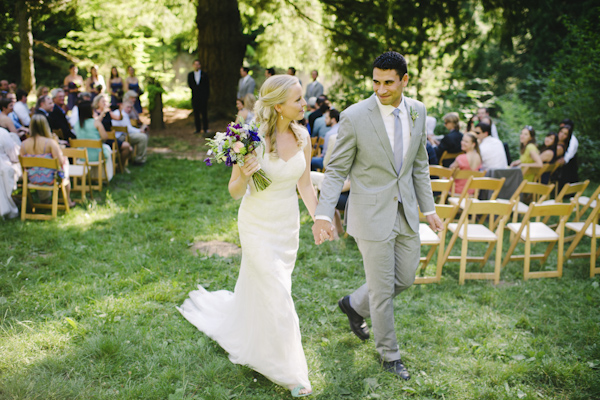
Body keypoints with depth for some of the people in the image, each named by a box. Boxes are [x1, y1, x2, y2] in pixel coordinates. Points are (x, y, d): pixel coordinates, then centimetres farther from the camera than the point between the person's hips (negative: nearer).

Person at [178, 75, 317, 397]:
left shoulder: (302, 136, -5)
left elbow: (305, 185, 8)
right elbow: (234, 192, -13)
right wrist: (244, 175, -34)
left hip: (288, 225, 5)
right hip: (258, 226, -5)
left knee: (259, 288, 20)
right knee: (278, 298, -1)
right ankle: (288, 371, 16)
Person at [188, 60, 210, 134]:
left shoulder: (204, 74, 4)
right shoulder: (190, 75, 10)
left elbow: (207, 86, 3)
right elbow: (190, 85, 9)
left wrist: (207, 95, -3)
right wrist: (195, 90, -5)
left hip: (203, 97, -2)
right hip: (195, 97, 2)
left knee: (204, 113, -2)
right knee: (196, 113, 2)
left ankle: (205, 128, 3)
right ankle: (198, 129, 7)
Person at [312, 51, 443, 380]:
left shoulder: (417, 111, 1)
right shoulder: (354, 117, -16)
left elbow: (419, 164, 11)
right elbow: (336, 170, -12)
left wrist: (428, 208, 10)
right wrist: (323, 214, -22)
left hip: (405, 212, 6)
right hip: (372, 214, -5)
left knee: (406, 277, 17)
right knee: (382, 288, 6)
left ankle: (355, 305, 43)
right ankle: (389, 354, 29)